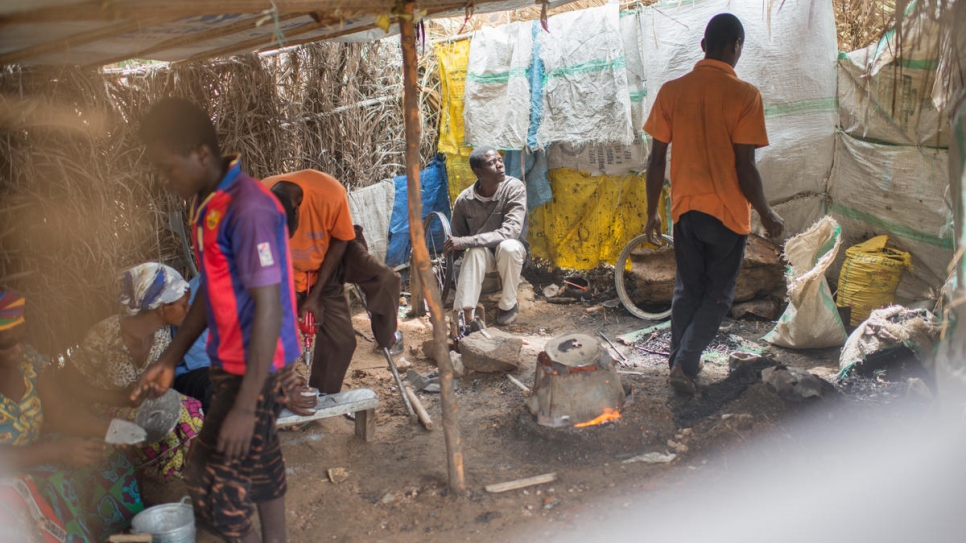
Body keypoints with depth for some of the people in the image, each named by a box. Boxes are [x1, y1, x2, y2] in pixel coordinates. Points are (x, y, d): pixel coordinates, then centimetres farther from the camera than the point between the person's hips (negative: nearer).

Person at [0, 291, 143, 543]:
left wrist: (109, 431, -17)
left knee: (110, 465, -6)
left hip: (35, 456, 7)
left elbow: (61, 413, -1)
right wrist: (58, 451, -35)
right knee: (56, 489, -30)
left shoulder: (27, 360, -3)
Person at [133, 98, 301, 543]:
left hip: (254, 370, -9)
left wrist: (245, 406, -24)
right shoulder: (208, 204, 6)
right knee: (258, 465, 20)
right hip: (231, 364, 9)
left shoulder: (248, 209, -24)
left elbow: (268, 309, -25)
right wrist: (170, 359, 15)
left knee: (211, 479, -1)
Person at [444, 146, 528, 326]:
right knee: (475, 251, -35)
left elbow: (511, 232, -32)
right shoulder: (464, 200, -14)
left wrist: (465, 242, -36)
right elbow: (456, 240, -3)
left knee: (509, 247, -36)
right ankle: (464, 312, -32)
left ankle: (508, 305, -14)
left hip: (510, 251, -1)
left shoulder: (514, 188, -22)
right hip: (482, 253, 1)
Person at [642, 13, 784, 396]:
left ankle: (679, 361, 26)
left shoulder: (671, 91, -2)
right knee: (718, 294, 12)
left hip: (685, 208, 4)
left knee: (687, 289, 19)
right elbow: (745, 168, -14)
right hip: (727, 212, -3)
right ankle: (685, 364, 2)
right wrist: (766, 214, 0)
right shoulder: (744, 95, -13)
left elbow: (657, 159, -1)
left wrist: (652, 213, 9)